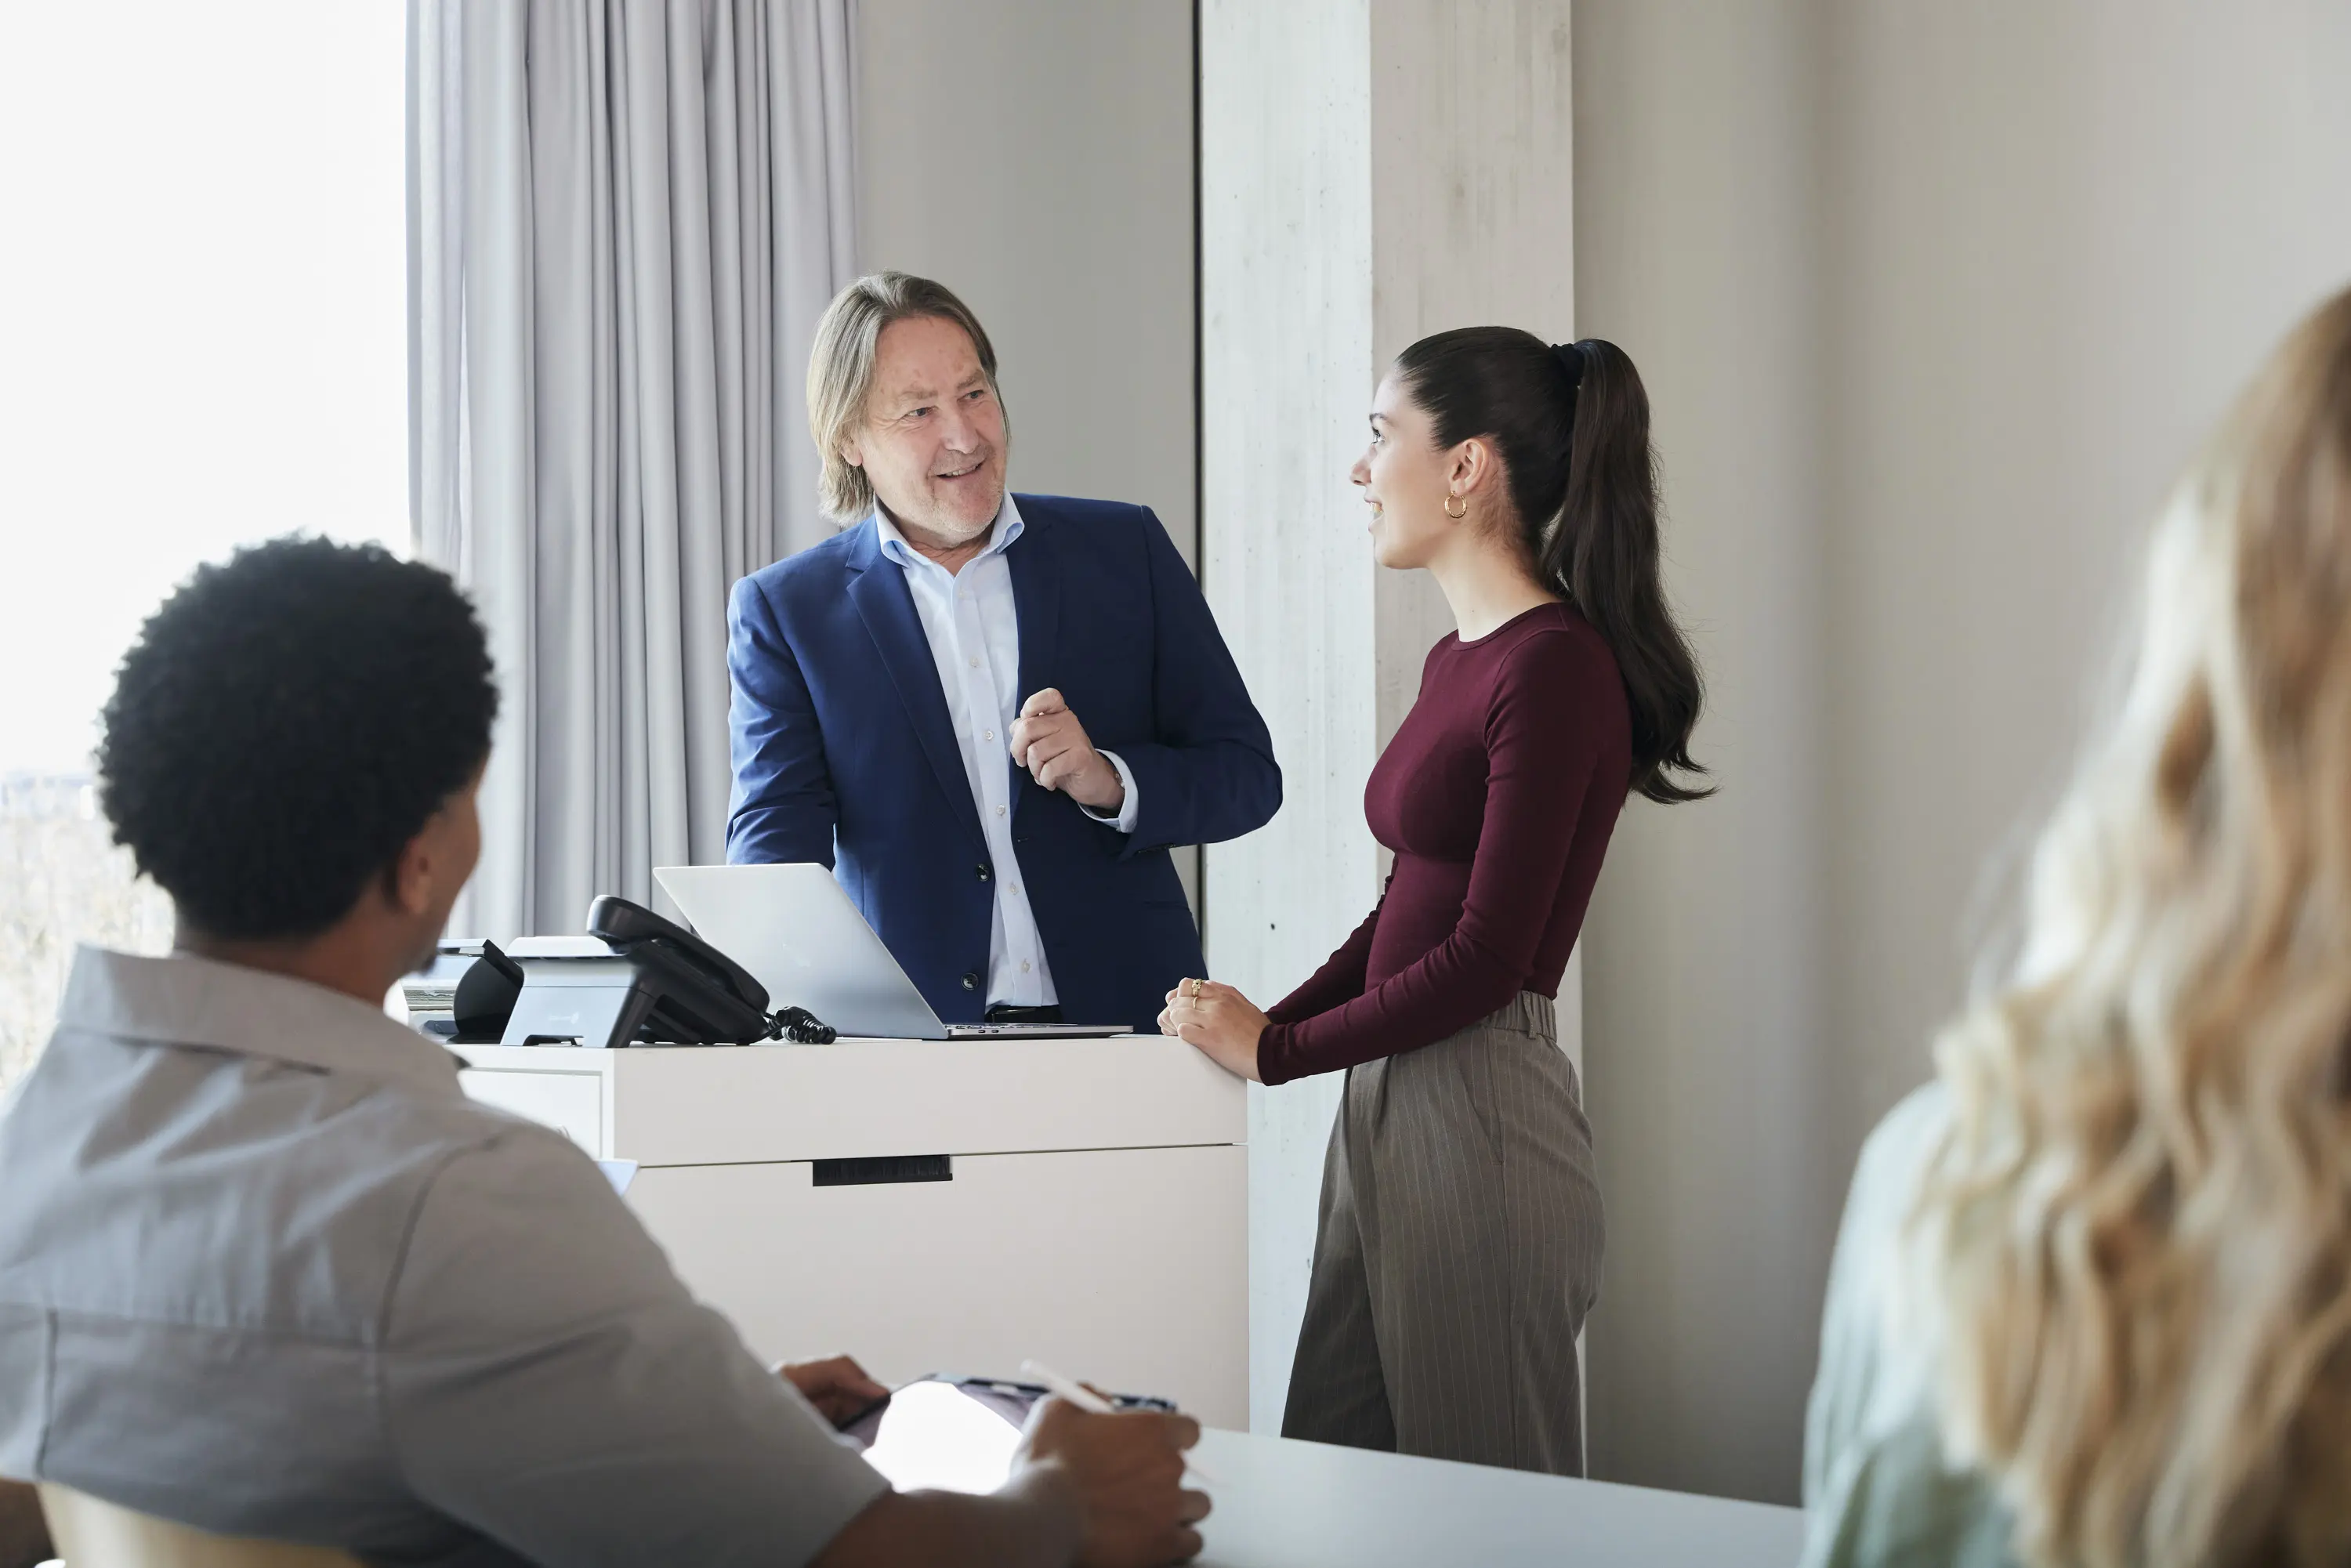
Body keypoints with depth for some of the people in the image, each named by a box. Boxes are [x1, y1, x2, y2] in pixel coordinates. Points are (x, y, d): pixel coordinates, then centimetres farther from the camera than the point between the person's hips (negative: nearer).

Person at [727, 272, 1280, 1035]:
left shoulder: (1126, 550, 11)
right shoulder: (785, 611, 9)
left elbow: (1248, 773, 12)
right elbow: (773, 829, 0)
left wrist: (1108, 780, -9)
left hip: (1120, 1020, 0)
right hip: (907, 1044, 0)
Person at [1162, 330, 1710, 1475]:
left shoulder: (1555, 666, -14)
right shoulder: (1458, 658, 15)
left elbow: (1487, 957, -17)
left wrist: (1275, 1051, -9)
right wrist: (1265, 1019, 6)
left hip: (1479, 1112, -9)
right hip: (1384, 1109, 9)